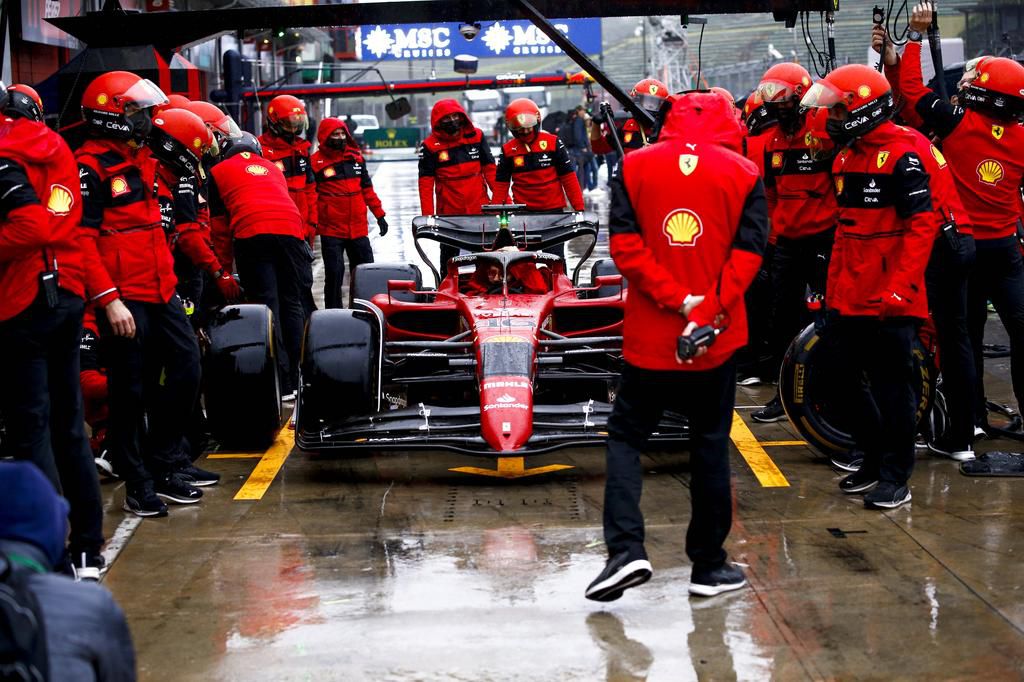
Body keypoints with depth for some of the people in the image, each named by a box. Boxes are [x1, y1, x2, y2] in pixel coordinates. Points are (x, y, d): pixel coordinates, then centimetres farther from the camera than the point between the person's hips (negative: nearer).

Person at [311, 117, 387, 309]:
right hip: (331, 230, -5)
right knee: (334, 273, -3)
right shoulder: (316, 161, -4)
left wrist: (379, 215, 15)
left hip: (358, 228, 5)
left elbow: (367, 189, 17)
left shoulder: (356, 157, 11)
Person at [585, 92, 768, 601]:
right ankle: (708, 566, 16)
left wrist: (678, 300, -12)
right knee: (710, 444, 10)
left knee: (627, 435, 12)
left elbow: (625, 244, -8)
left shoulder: (635, 167, 2)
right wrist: (707, 313, -15)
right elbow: (747, 252, -10)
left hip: (647, 335, 0)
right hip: (717, 337, 0)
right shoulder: (743, 173, 0)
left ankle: (626, 549, -5)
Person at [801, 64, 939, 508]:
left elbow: (922, 224, -17)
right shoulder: (847, 154, 14)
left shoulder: (901, 154, -13)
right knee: (859, 384, 14)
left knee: (893, 385, -1)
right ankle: (873, 461, 27)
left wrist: (900, 287, -22)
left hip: (890, 302, -8)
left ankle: (896, 476, 7)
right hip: (850, 299, 8)